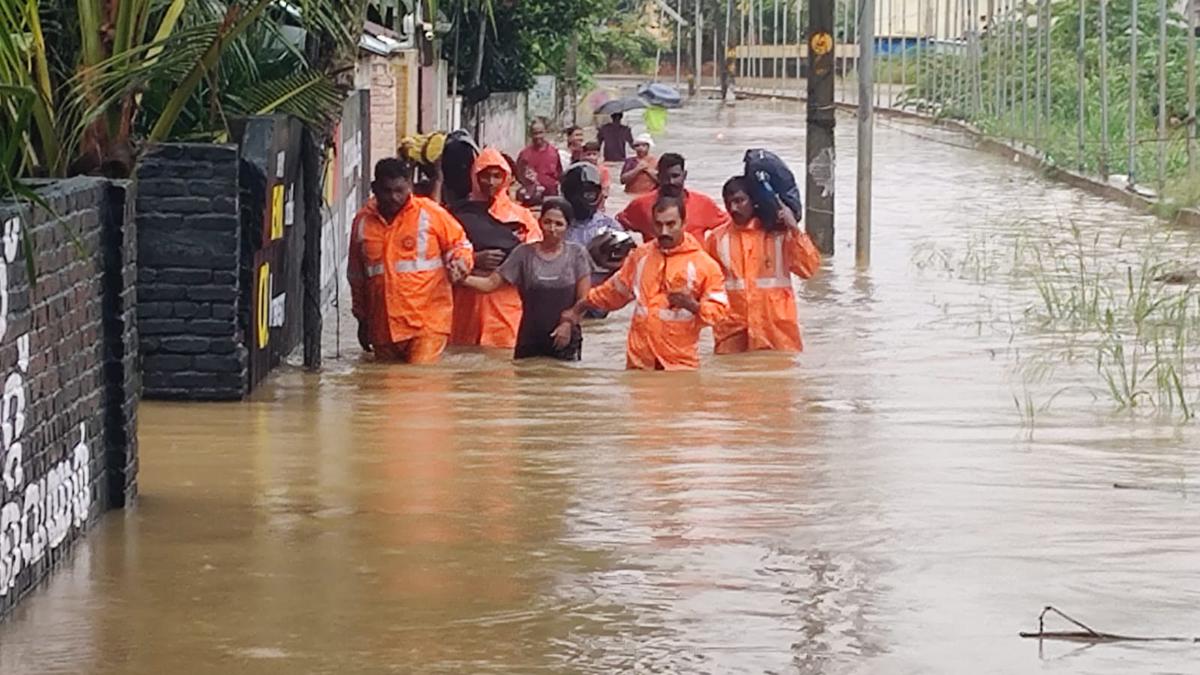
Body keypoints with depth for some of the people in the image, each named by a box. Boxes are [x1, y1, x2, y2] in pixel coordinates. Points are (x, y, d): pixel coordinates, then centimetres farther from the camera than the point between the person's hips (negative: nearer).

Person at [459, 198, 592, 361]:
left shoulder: (576, 254, 0)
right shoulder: (524, 253, 2)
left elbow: (584, 298, 1)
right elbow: (491, 283, -3)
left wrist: (568, 323, -11)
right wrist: (464, 279, -19)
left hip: (565, 341, -1)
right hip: (530, 339, 1)